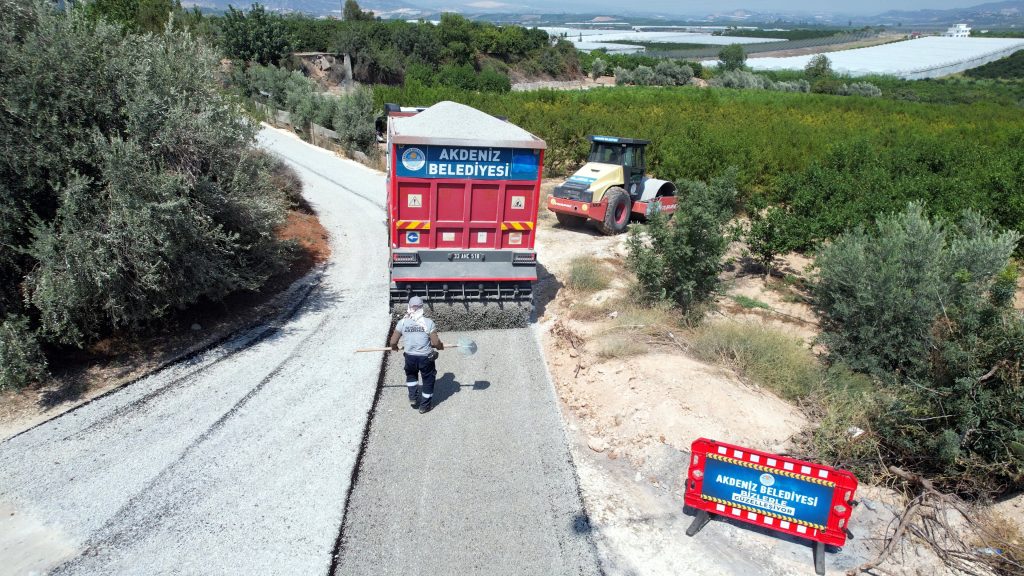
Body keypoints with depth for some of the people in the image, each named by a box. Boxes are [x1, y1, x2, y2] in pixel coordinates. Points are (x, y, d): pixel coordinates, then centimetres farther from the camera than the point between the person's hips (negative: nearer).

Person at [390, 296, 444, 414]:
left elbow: (393, 342, -3)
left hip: (410, 357, 3)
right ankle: (424, 406, 27)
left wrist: (394, 347, 20)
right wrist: (440, 346, 8)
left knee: (411, 375, 33)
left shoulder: (402, 322, -8)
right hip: (426, 357, -2)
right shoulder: (428, 322, -15)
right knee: (428, 380, 19)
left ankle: (413, 398, 26)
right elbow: (436, 342, -15)